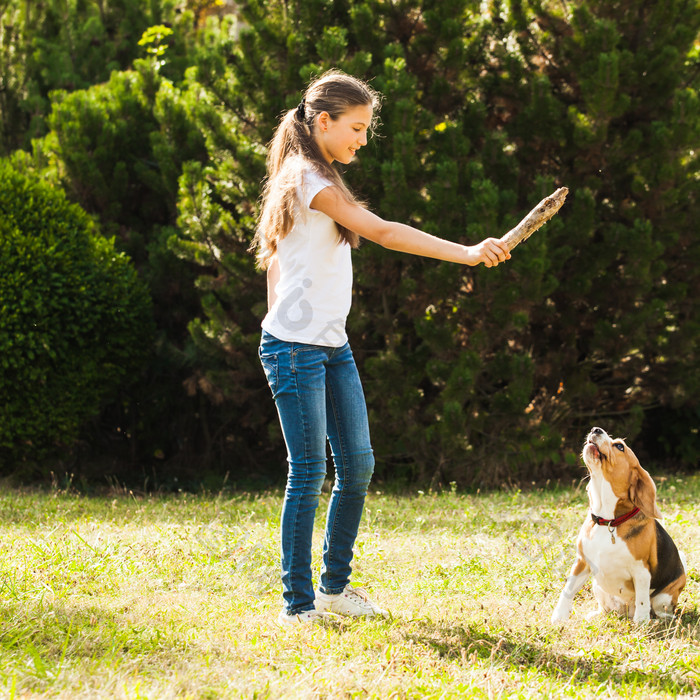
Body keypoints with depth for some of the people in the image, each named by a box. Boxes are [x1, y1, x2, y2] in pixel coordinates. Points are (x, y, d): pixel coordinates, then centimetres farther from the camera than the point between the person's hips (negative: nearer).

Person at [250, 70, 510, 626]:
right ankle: (298, 606, 1)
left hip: (333, 345, 9)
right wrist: (467, 253, -29)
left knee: (358, 464, 8)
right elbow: (383, 232, -23)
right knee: (309, 474, -6)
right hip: (295, 347, -9)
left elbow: (273, 258, 20)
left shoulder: (313, 178, 15)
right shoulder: (307, 179, -14)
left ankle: (335, 585, 20)